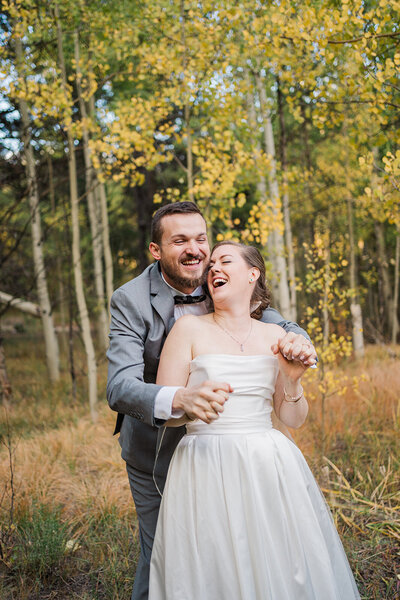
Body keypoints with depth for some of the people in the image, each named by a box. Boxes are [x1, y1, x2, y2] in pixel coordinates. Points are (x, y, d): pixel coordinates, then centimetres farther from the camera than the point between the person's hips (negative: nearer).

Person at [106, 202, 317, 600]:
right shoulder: (131, 301, -21)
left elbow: (278, 324, -3)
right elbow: (120, 388, -32)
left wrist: (298, 340, -30)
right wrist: (179, 399, -54)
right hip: (157, 452, -3)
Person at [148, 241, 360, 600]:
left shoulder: (275, 336, 8)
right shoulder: (190, 329, -1)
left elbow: (294, 420, 10)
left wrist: (292, 379, -7)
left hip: (269, 470, 3)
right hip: (208, 472, -3)